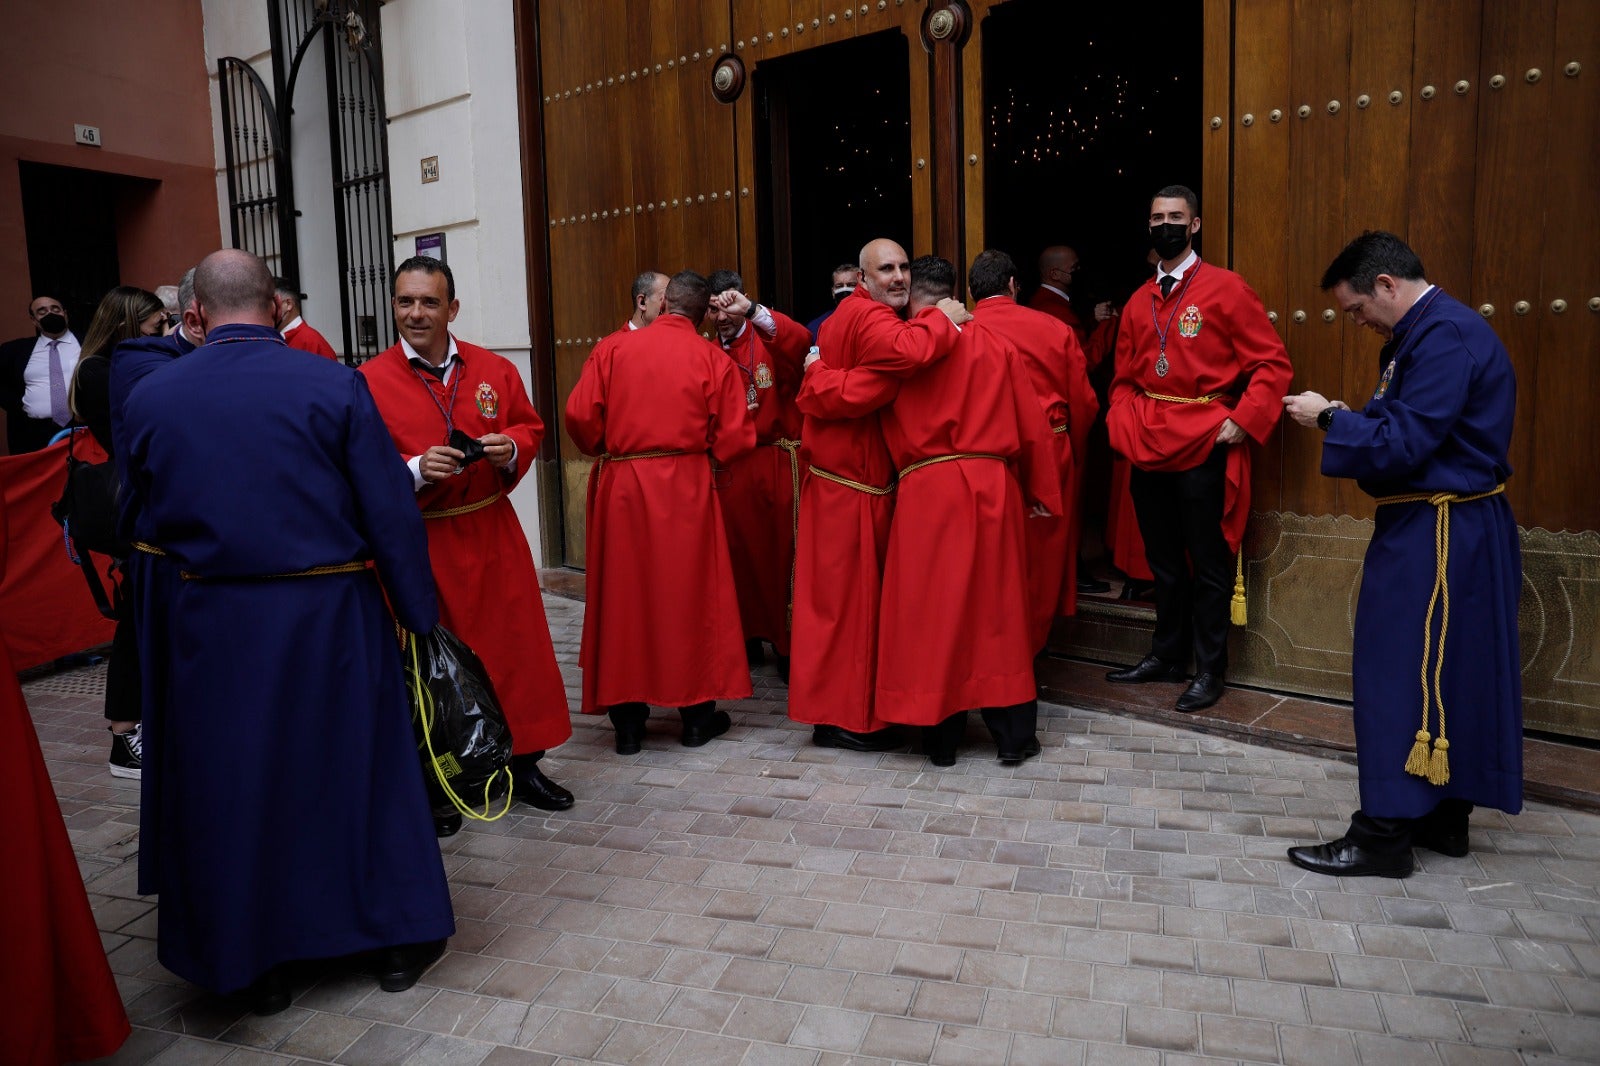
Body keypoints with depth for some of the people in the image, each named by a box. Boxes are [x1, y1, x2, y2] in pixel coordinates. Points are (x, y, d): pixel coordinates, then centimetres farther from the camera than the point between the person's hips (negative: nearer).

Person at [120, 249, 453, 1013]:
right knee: (360, 768, 14)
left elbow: (138, 517, 7)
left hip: (205, 626, 2)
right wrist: (416, 612, -2)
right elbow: (391, 513, -11)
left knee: (229, 782, 16)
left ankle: (253, 961, 29)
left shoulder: (148, 398, -3)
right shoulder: (334, 386, -11)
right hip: (327, 619, -1)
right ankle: (396, 937, 28)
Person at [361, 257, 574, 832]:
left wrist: (510, 448, -9)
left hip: (491, 535, 3)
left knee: (514, 647, 10)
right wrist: (416, 470, -22)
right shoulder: (370, 381, -5)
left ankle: (523, 763, 27)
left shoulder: (494, 370, 4)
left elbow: (529, 427, 13)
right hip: (416, 542, -3)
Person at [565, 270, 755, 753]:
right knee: (690, 594, 9)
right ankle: (698, 714, 18)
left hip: (620, 487, 1)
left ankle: (628, 720, 16)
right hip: (686, 489, -1)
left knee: (624, 596, 9)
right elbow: (734, 438, -5)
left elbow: (580, 417, -4)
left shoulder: (614, 349, 1)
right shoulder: (713, 359, -1)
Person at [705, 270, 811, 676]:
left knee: (783, 551, -2)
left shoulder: (769, 340, -2)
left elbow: (800, 341, -26)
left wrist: (751, 308, -31)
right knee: (740, 552, 7)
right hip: (731, 468, 4)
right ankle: (749, 638, 22)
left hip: (778, 463, -4)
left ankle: (788, 643, 8)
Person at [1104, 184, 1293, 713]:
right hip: (1148, 446, 5)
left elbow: (1272, 363, -5)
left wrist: (1242, 420, -15)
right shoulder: (1138, 302, 13)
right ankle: (1167, 655, 30)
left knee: (1208, 564, 3)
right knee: (1163, 560, 15)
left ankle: (1210, 670, 16)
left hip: (1204, 445, -5)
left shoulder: (1226, 289, -3)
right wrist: (1122, 423, 0)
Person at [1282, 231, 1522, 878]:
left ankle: (1385, 835, 5)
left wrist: (1330, 419, -11)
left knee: (1399, 677, -4)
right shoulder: (1420, 332, 13)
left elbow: (1404, 444, -23)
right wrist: (1348, 417, 2)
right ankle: (1443, 818, 29)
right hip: (1430, 528, 11)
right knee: (1449, 676, 16)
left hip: (1441, 538, -11)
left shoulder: (1446, 335, -19)